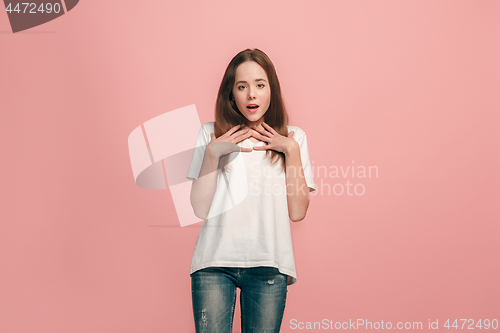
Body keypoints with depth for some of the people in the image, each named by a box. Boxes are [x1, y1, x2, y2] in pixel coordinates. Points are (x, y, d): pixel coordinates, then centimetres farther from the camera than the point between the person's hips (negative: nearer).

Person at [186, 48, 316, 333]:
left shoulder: (293, 138, 8)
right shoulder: (211, 134, 6)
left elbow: (297, 212, 0)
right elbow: (201, 209, -1)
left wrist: (292, 150, -4)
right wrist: (213, 152, -8)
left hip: (268, 265, 1)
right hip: (215, 262, 0)